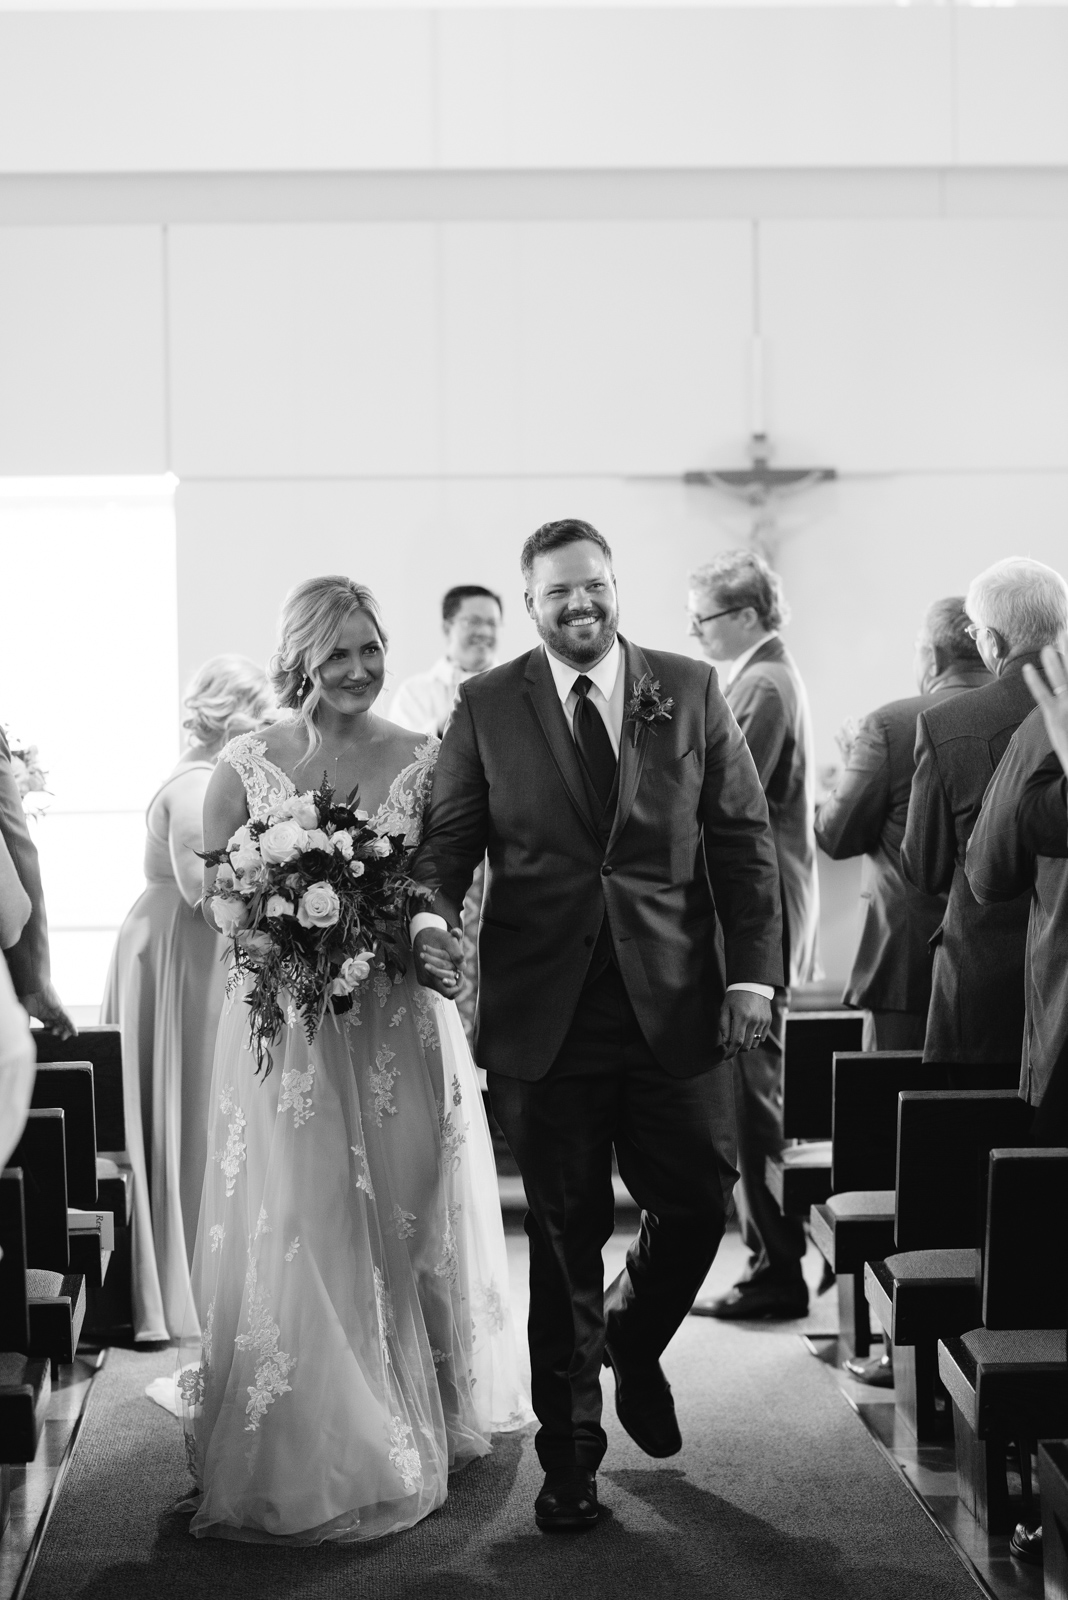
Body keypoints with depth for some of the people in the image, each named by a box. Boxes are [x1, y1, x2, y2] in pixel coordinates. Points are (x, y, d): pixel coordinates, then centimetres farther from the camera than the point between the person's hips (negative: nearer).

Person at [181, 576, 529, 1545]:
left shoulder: (423, 761, 0)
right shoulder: (249, 763, -1)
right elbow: (210, 880, 6)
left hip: (399, 1021, 1)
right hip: (285, 1022, -1)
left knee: (402, 1222, 8)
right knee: (293, 1232, 1)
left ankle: (418, 1422, 24)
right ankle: (298, 1446, 15)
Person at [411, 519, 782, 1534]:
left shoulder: (690, 690, 6)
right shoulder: (486, 707, 3)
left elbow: (742, 837, 6)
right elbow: (447, 838, 2)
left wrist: (753, 970, -2)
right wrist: (430, 910, -20)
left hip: (675, 1003, 1)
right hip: (543, 1012, -1)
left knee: (699, 1199, 3)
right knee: (563, 1239, 6)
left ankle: (631, 1342, 36)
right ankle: (569, 1456, 19)